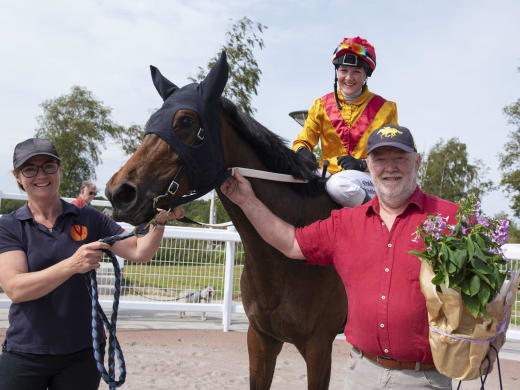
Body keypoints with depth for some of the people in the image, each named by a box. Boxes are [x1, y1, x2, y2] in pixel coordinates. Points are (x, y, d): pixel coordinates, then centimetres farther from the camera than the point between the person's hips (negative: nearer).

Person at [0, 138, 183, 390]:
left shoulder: (89, 219, 0)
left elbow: (139, 252, -5)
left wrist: (159, 223, -25)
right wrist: (72, 265, -31)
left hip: (82, 352, 1)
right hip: (25, 354, -1)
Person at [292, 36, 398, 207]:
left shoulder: (384, 108, 6)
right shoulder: (321, 105, 12)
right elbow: (303, 141, 9)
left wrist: (363, 164, -14)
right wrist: (302, 152, -17)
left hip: (368, 177, -2)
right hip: (329, 173, 2)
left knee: (339, 184, -37)